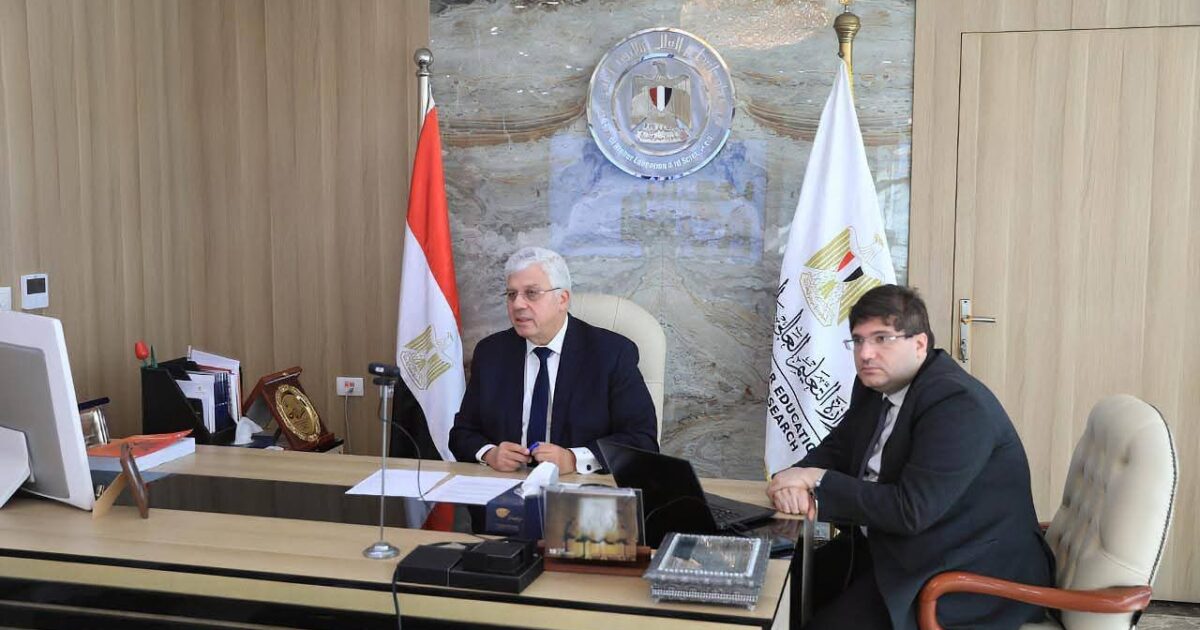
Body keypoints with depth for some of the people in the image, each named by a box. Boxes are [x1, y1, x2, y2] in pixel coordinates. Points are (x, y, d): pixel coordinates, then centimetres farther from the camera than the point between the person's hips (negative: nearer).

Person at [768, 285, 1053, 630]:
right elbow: (835, 449, 10)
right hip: (889, 545, 9)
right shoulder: (875, 386, 5)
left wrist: (818, 481, -21)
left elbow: (911, 510, -29)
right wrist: (796, 480, -14)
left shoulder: (959, 406, -23)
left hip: (968, 574, -9)